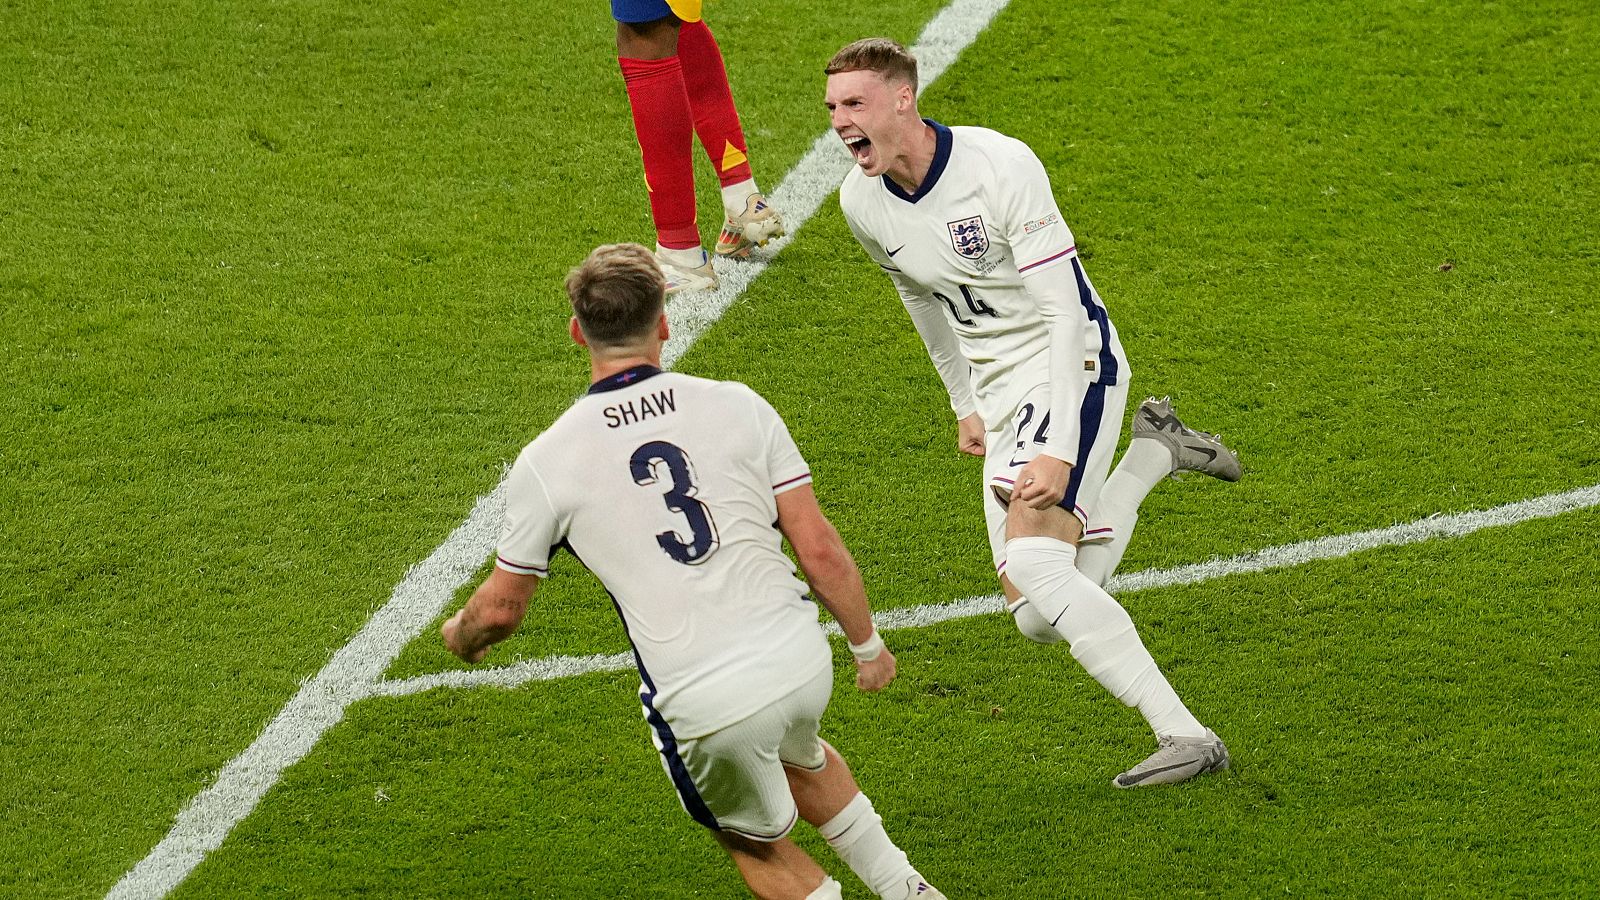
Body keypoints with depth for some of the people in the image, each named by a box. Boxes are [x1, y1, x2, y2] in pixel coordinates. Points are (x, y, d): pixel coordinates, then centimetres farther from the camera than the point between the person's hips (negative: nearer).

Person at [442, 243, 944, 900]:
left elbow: (502, 607, 9)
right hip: (801, 660, 3)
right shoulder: (737, 406, 0)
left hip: (701, 704, -3)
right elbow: (819, 549, 1)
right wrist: (867, 644, 18)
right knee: (799, 760, 38)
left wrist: (461, 635, 33)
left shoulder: (545, 462, -3)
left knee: (758, 842, 26)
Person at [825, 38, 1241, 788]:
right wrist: (965, 404, 25)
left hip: (1073, 367, -7)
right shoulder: (860, 202, -1)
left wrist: (1060, 452, -29)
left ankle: (1186, 736, -23)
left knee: (1034, 565, -27)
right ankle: (1156, 451, 25)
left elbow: (1066, 312, -23)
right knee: (1041, 618, 0)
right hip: (1001, 395, 7)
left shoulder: (1000, 165, -21)